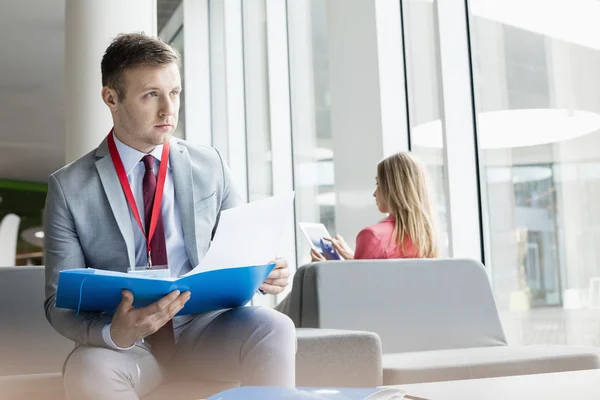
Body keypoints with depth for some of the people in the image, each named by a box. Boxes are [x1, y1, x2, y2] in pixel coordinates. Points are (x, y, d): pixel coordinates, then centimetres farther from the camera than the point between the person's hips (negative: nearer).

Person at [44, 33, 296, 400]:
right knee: (87, 370, -34)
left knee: (275, 330, -29)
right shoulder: (69, 187, -1)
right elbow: (60, 302, -4)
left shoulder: (210, 166, 5)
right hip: (126, 341, -1)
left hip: (206, 326, 1)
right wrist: (114, 334, -26)